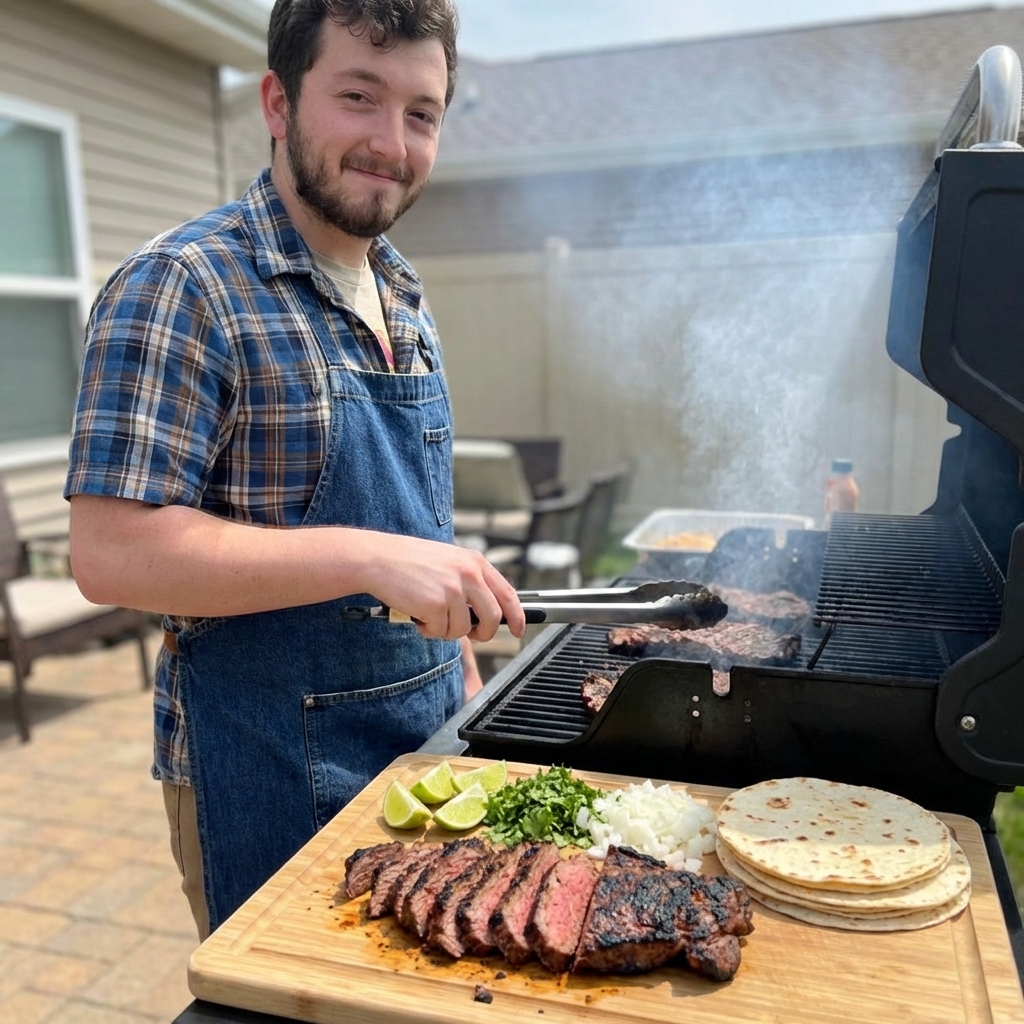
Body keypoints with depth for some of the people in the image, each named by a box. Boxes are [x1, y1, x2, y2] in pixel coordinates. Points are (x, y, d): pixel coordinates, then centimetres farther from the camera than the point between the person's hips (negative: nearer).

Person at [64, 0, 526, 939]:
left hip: (428, 731, 7)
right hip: (272, 767, -7)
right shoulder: (183, 288, -16)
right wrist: (369, 556, -29)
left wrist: (463, 671, 12)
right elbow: (111, 553, -22)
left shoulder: (404, 299, 8)